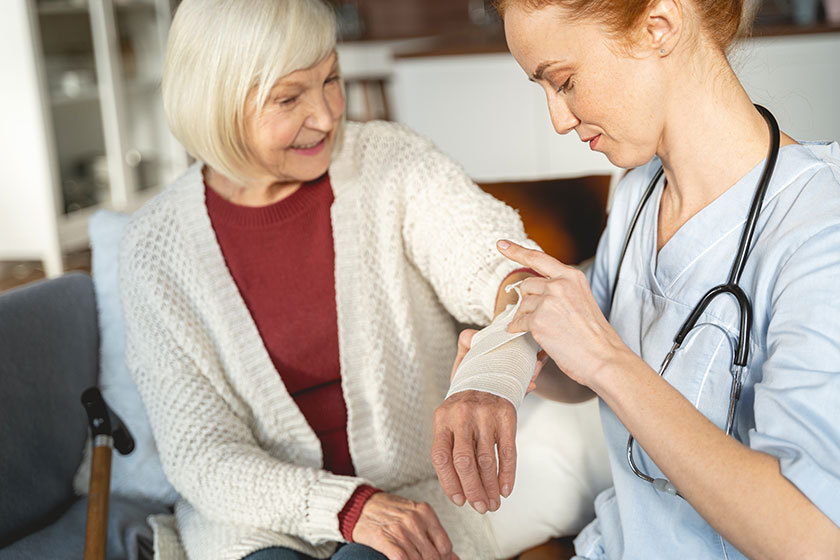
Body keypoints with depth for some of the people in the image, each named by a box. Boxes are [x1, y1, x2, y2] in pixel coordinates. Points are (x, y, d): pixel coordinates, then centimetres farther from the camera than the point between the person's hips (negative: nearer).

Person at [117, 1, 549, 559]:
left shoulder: (390, 162, -6)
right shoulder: (156, 248, -7)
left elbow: (486, 248, -25)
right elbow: (200, 454, -9)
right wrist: (347, 506, -25)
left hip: (416, 494, 0)